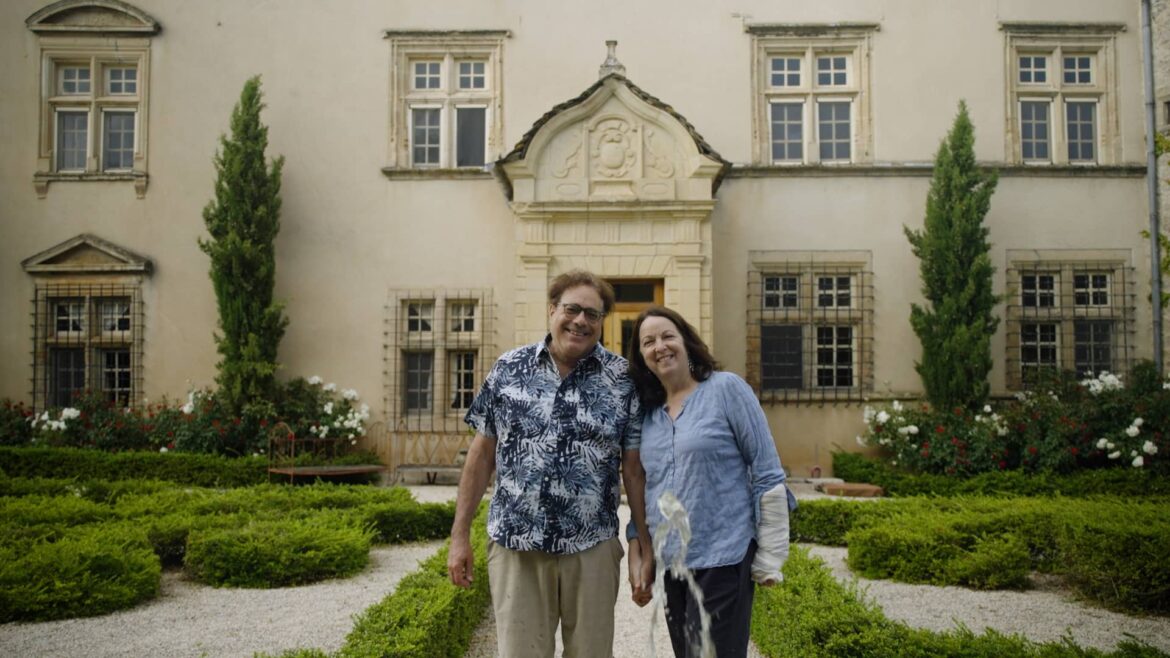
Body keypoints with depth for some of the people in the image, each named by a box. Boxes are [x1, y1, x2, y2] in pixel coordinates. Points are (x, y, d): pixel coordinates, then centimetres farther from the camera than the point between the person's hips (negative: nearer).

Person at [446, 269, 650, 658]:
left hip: (592, 549, 0)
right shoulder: (508, 369, 2)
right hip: (516, 546, 1)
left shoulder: (623, 379, 0)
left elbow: (634, 467, 1)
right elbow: (482, 454, 6)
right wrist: (460, 534, 4)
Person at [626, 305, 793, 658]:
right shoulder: (648, 411, 9)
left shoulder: (726, 389, -7)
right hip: (669, 564, 6)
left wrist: (769, 557, -11)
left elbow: (768, 475, -8)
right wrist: (637, 550, 11)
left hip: (723, 559, -5)